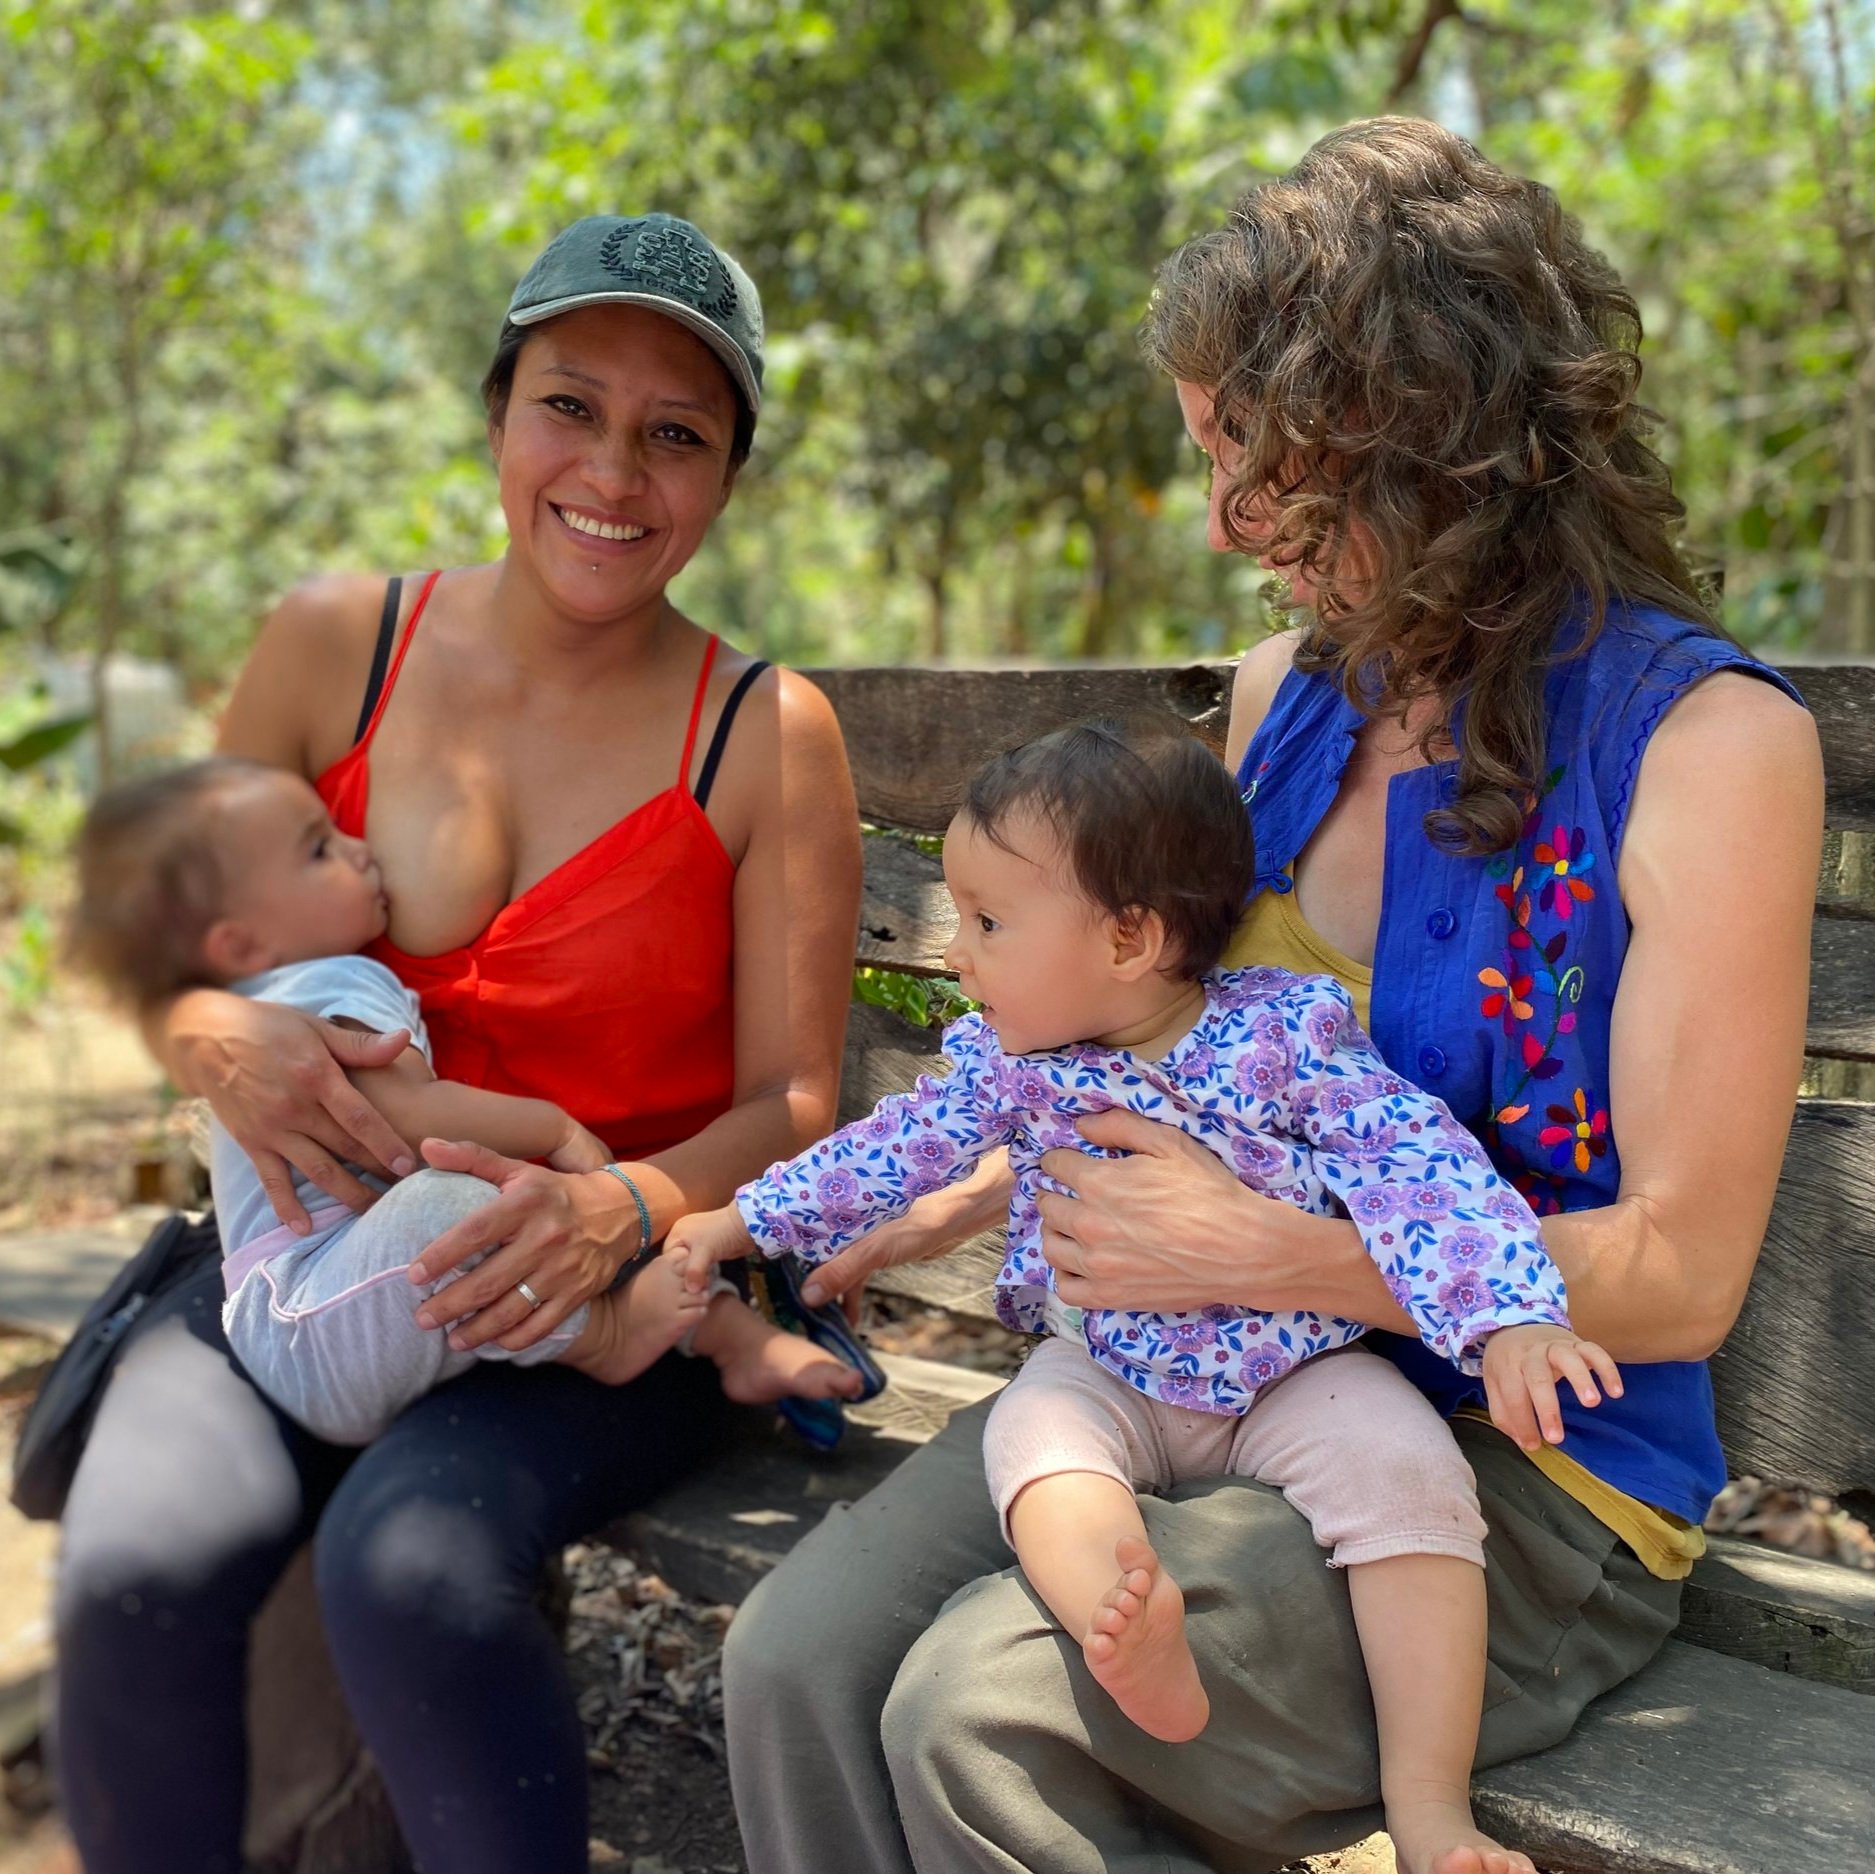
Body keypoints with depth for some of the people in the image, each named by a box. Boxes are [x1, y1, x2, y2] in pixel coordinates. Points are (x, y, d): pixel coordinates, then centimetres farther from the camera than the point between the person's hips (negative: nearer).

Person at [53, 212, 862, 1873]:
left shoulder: (766, 738, -4)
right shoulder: (335, 646, 3)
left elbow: (791, 1106, -3)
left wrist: (620, 1211, -23)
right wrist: (214, 1038, -12)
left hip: (607, 1304, -2)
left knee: (410, 1562, -31)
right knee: (138, 1566, -25)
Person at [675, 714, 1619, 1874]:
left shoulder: (1285, 1034, -15)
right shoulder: (1013, 1065, -2)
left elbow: (1419, 1168, -18)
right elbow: (901, 1150, 12)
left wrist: (1509, 1319, -32)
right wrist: (740, 1225, 16)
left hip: (1296, 1372, -2)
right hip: (1106, 1371, 3)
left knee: (1408, 1472, -27)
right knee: (1034, 1433, -29)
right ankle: (1128, 1628, -56)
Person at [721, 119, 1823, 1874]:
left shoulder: (1708, 741, -13)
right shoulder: (1284, 693, 7)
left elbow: (1679, 1269, -15)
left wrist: (1252, 1255, -18)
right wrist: (916, 1216, 12)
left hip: (1526, 1479, -5)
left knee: (986, 1705, -25)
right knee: (798, 1661, -16)